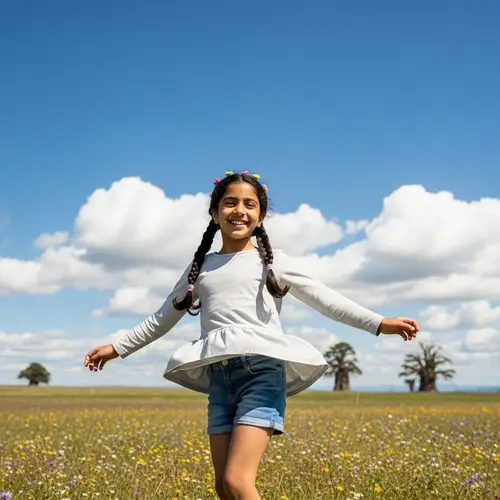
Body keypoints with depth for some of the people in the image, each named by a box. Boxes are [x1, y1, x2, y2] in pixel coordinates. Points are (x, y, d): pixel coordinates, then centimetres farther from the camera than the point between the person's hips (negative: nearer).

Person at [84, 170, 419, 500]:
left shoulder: (273, 261, 7)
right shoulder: (200, 267, 18)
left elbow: (326, 299, -1)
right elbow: (163, 319, 27)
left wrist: (379, 323, -13)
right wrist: (118, 348, 27)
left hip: (262, 372, -5)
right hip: (220, 380, 5)